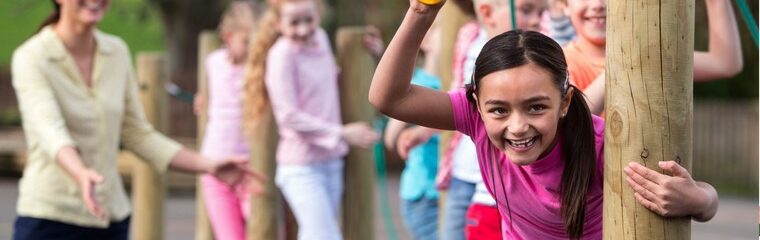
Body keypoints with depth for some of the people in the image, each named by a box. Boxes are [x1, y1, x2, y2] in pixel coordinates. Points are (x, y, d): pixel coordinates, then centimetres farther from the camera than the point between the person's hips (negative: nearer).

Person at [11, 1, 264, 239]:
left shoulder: (117, 52, 7)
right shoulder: (32, 58, -11)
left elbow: (136, 133, 13)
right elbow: (49, 131, -27)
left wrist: (208, 165, 5)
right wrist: (81, 174, -47)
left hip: (111, 218, 6)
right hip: (49, 218, -6)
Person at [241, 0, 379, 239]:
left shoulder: (321, 38, 7)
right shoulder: (282, 54, -13)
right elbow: (289, 116, -16)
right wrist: (343, 133, -20)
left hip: (331, 163, 7)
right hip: (301, 167, -7)